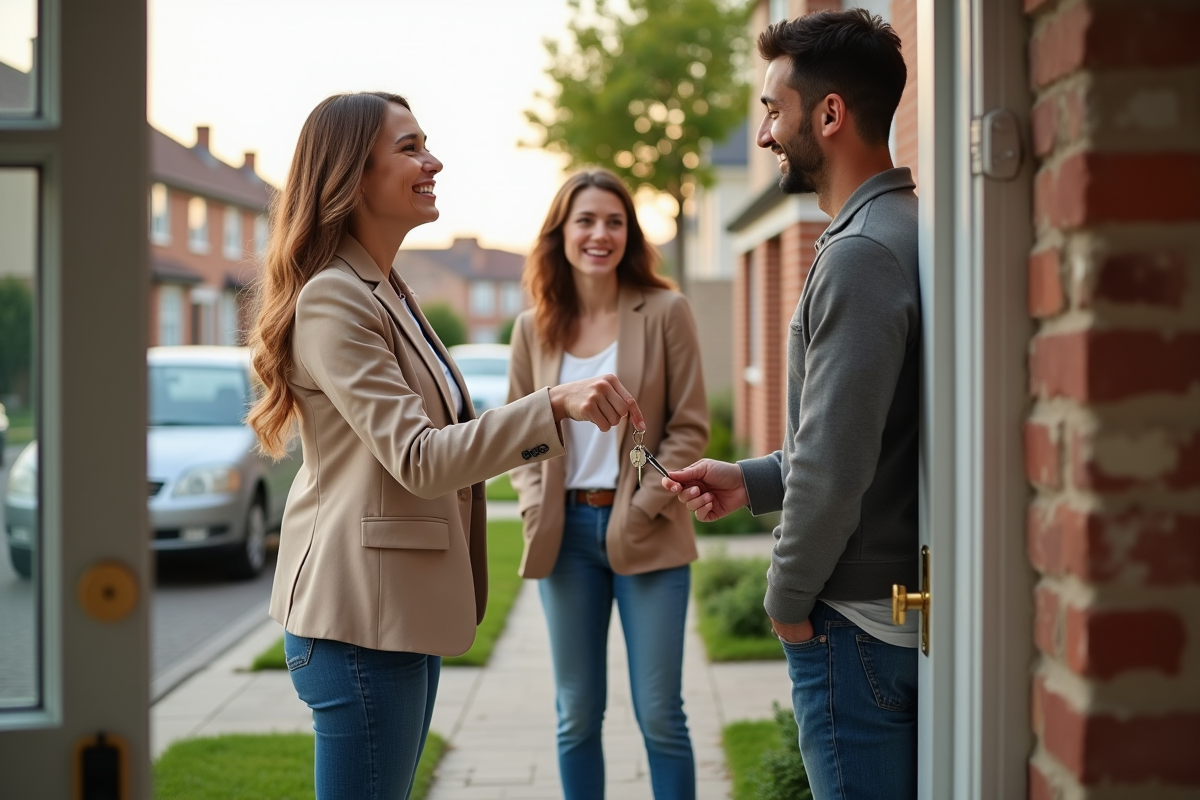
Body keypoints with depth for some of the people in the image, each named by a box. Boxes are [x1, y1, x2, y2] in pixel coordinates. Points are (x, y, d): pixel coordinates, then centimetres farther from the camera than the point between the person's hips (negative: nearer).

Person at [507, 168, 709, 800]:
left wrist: (641, 509, -11)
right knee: (576, 715, 9)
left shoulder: (664, 312, -3)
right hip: (565, 533, 3)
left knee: (659, 715, 0)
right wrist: (534, 506, -4)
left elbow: (689, 426, -3)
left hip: (645, 535, -3)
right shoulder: (534, 327, 6)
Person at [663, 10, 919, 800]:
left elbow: (835, 463, -23)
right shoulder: (906, 231, 11)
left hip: (857, 619, -9)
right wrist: (753, 480, 15)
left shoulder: (861, 254, -19)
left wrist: (789, 598, -10)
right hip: (913, 608, 9)